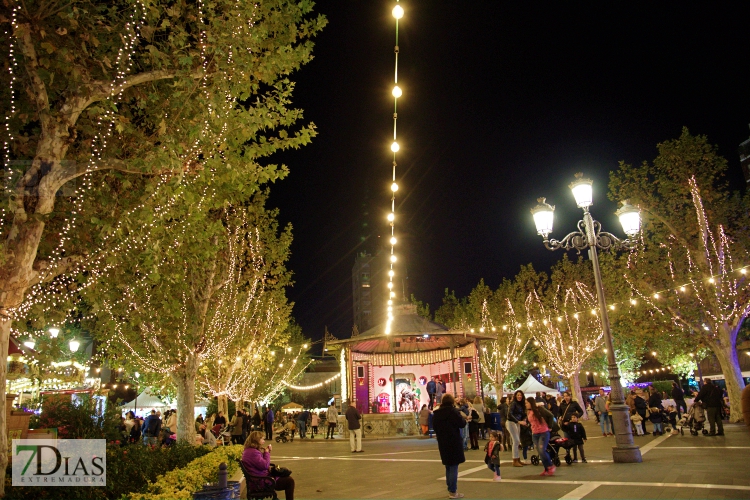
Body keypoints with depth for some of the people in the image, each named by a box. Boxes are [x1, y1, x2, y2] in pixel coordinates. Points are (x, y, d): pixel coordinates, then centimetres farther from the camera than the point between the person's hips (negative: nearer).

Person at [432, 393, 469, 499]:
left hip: (442, 443, 6)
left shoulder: (436, 413, 5)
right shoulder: (453, 411, -14)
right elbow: (462, 424, -13)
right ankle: (453, 492, 3)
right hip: (454, 442, -6)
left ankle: (450, 490, 24)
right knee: (454, 467, 0)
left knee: (448, 466, 17)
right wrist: (463, 418, 6)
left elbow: (434, 426, 12)